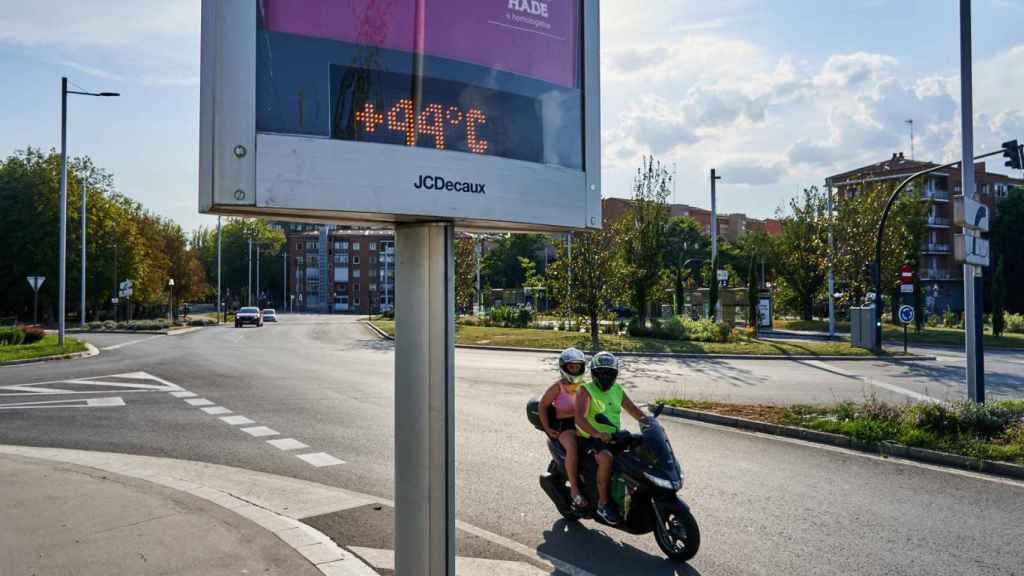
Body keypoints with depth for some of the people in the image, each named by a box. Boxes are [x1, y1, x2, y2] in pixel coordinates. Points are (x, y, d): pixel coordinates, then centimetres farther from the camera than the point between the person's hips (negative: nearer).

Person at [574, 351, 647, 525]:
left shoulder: (617, 390, 13)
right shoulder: (585, 390, -8)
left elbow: (633, 409, 16)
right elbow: (580, 417, -22)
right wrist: (597, 434, -38)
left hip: (613, 437, 7)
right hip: (590, 438, -7)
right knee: (606, 458, -34)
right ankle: (603, 503, -22)